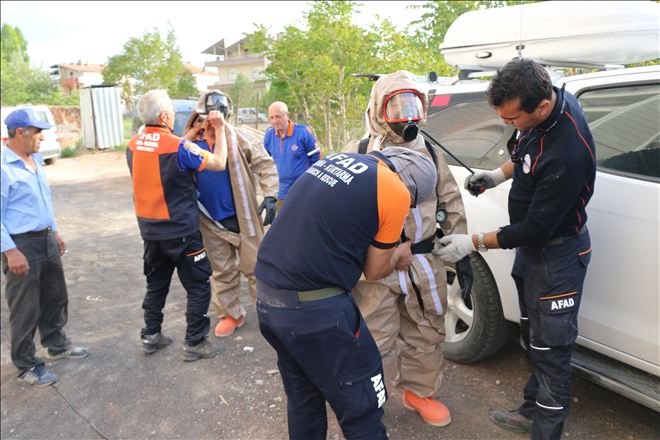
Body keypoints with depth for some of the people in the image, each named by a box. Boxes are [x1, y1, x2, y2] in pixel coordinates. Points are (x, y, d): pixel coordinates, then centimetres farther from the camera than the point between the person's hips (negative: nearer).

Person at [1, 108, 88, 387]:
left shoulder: (35, 160, 9)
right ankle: (26, 366, 20)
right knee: (25, 309, 4)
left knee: (56, 297, 20)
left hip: (46, 240, 8)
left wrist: (55, 231, 20)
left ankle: (56, 345, 40)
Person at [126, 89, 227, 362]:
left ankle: (151, 336, 30)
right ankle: (194, 343, 10)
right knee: (198, 286, 6)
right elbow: (219, 163, -13)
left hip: (149, 229, 7)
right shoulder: (178, 146, -19)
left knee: (156, 283, 21)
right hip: (181, 231, -7)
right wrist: (219, 130, -3)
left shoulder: (134, 146, 1)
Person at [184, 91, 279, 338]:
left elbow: (265, 164, -9)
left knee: (255, 266, 8)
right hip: (211, 221, 3)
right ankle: (231, 314, 30)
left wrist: (270, 196, -18)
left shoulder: (237, 138, -8)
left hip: (242, 217, -3)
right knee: (222, 271, 14)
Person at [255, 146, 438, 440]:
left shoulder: (338, 160, 12)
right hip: (314, 308, -8)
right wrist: (400, 253, 22)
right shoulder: (395, 192, -9)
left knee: (303, 399, 25)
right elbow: (374, 271, 2)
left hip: (266, 295, 8)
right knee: (361, 408, 11)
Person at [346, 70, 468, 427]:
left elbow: (451, 201, 14)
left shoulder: (429, 152, 9)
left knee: (425, 334, 17)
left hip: (425, 262, 4)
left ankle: (419, 391, 39)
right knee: (378, 339, 5)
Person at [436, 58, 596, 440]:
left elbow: (536, 229, -26)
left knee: (550, 348, 3)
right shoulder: (551, 98, -8)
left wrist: (474, 243, -19)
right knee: (534, 336, 21)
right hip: (531, 246, 9)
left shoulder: (568, 152, -35)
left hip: (557, 254, -9)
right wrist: (500, 174, 4)